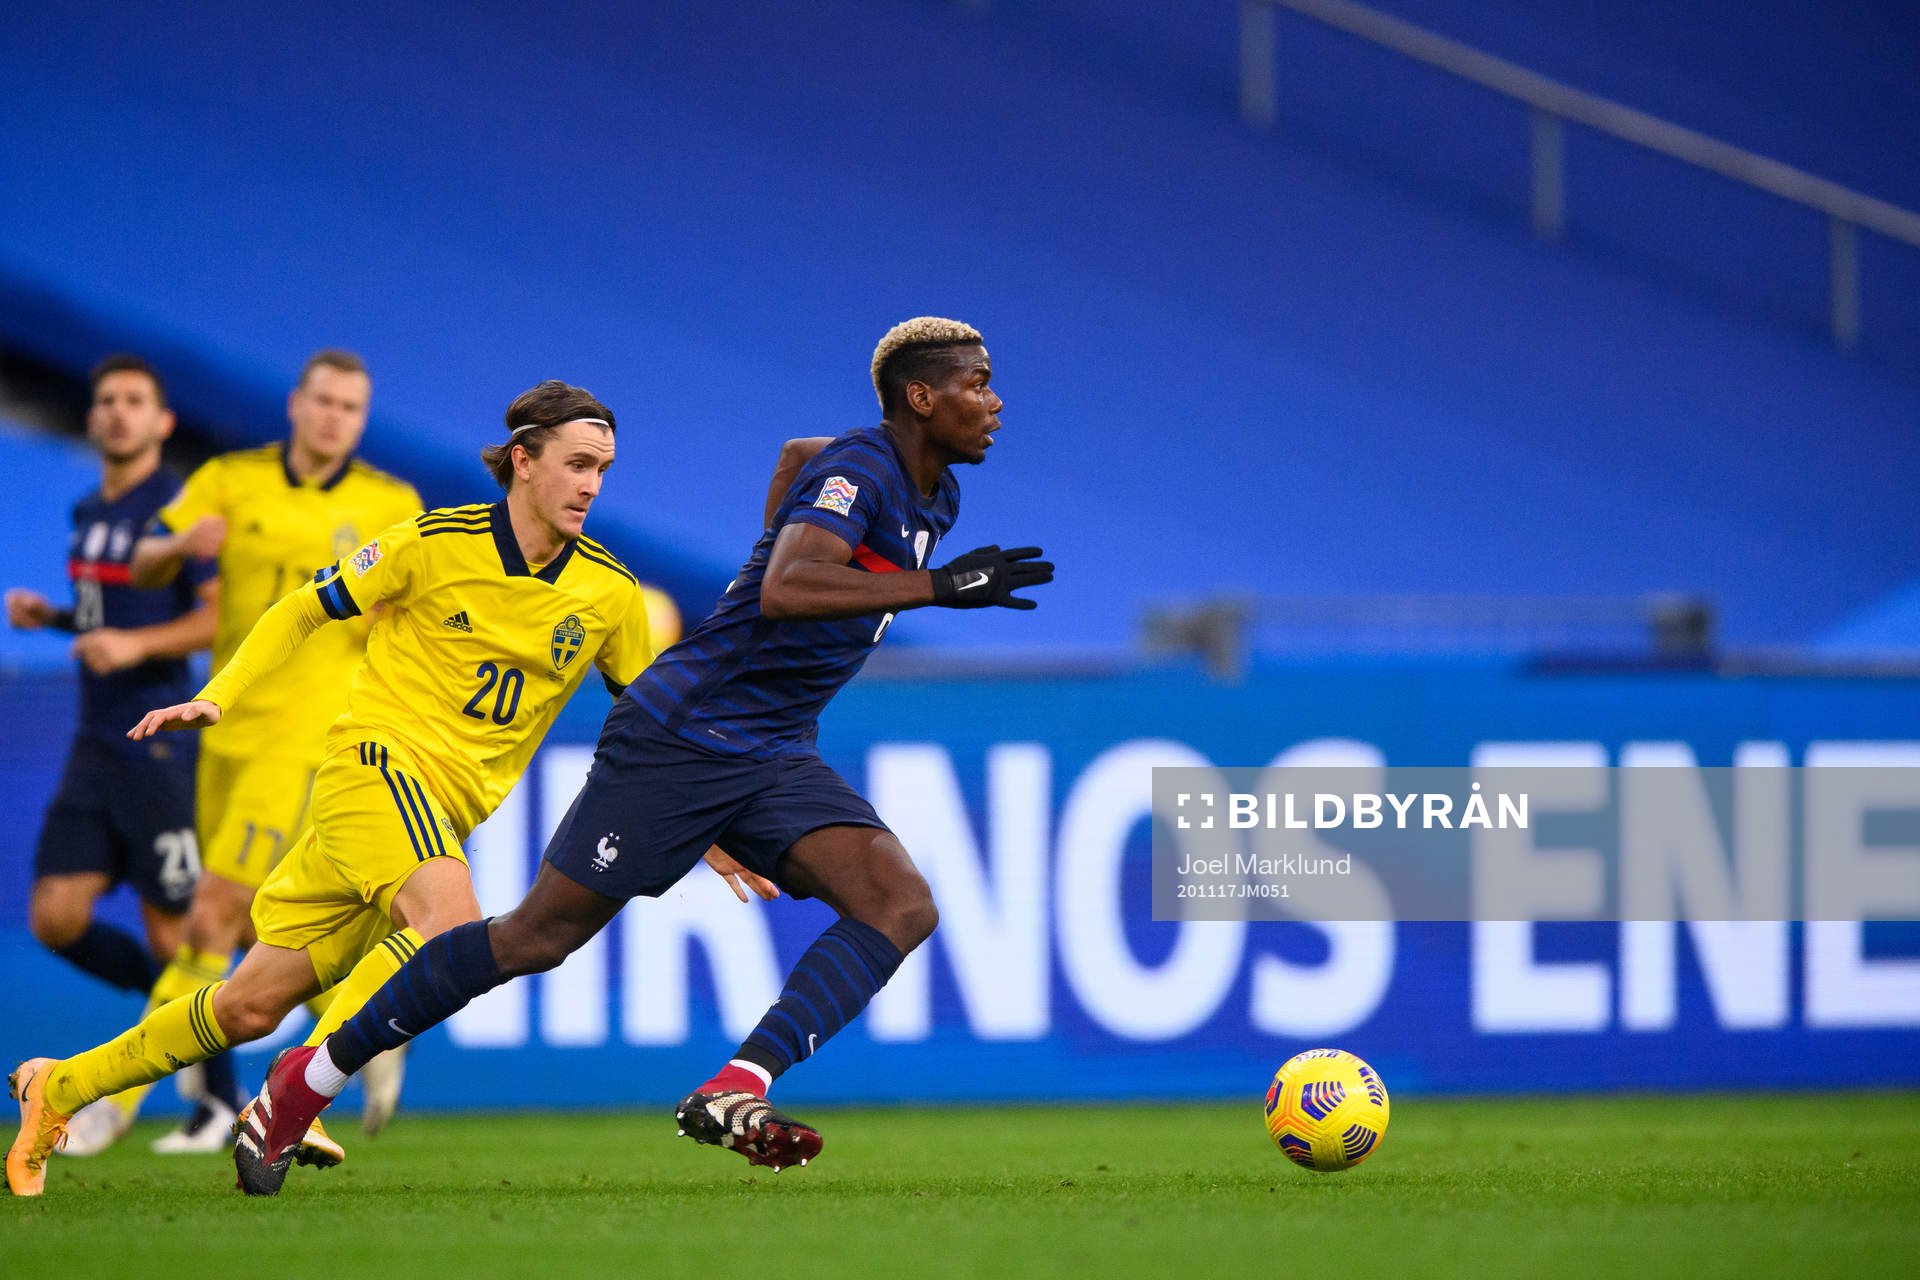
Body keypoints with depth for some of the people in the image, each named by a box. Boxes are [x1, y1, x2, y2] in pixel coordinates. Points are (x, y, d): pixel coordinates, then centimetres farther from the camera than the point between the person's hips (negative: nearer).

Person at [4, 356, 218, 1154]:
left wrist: (137, 643, -25)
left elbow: (225, 616, -16)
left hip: (159, 749, -7)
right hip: (95, 748, 7)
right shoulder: (91, 513, 14)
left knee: (173, 933, -3)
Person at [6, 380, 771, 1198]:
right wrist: (217, 698, -4)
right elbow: (305, 611, 5)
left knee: (252, 1007, 4)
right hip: (378, 759, -5)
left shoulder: (609, 593, 3)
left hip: (447, 809, 5)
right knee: (452, 924, -33)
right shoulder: (437, 544, -7)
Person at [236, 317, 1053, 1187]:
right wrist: (935, 586, -37)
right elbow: (785, 590, -35)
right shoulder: (860, 468, -16)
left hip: (776, 758, 8)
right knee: (536, 936, -2)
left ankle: (732, 1094, -27)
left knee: (901, 905, -17)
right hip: (679, 742, -8)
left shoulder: (934, 499, 11)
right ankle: (314, 1075, 13)